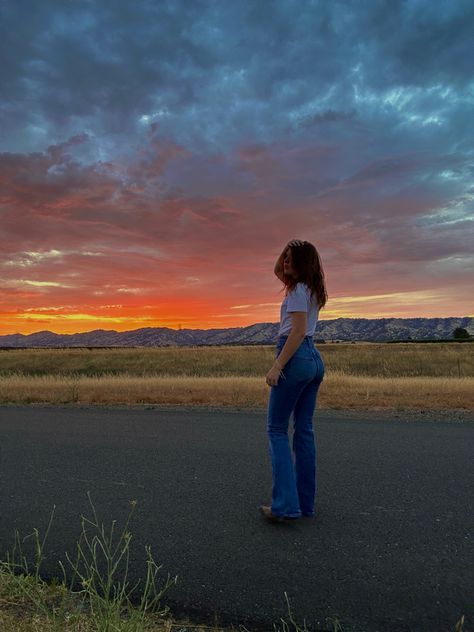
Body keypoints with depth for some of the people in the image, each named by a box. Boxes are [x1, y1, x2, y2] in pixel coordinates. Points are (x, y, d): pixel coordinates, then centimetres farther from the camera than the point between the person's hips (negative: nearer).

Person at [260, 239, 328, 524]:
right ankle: (305, 502, 17)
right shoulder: (313, 289, 18)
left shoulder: (298, 290, -10)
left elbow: (298, 332, -19)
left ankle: (285, 504, -5)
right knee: (304, 430, 11)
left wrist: (277, 366, -20)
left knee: (277, 429, -3)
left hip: (296, 358, -10)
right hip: (315, 360, 10)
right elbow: (279, 272, 35)